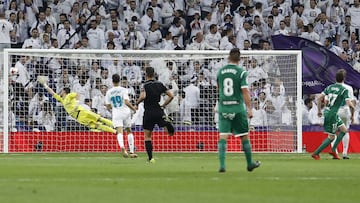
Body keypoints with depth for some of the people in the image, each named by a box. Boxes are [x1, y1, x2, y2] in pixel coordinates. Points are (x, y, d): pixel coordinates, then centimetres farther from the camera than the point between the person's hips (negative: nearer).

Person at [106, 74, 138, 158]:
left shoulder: (109, 92, 4)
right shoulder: (123, 90, -5)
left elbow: (108, 107, 7)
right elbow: (127, 102, -15)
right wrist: (133, 108, 2)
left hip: (116, 113, 0)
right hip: (125, 112, 0)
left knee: (119, 131, -13)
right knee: (129, 131, 16)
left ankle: (122, 147, -43)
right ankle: (132, 151, 14)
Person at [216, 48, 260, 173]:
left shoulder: (220, 71, 5)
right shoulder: (241, 72, -8)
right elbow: (245, 91, -12)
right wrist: (249, 109, -7)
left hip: (223, 107, 3)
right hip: (238, 108, -2)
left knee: (223, 136, -2)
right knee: (244, 136, 10)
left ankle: (222, 165, -15)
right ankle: (250, 164, 21)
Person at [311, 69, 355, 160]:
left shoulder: (329, 87, 7)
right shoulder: (344, 90, -12)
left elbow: (319, 98, 7)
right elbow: (350, 105, -18)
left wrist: (319, 111, 18)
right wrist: (352, 115, -2)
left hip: (326, 111, 7)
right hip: (332, 114, -7)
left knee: (344, 130, 17)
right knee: (331, 137, 3)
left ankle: (333, 150, 14)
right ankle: (316, 153, 4)